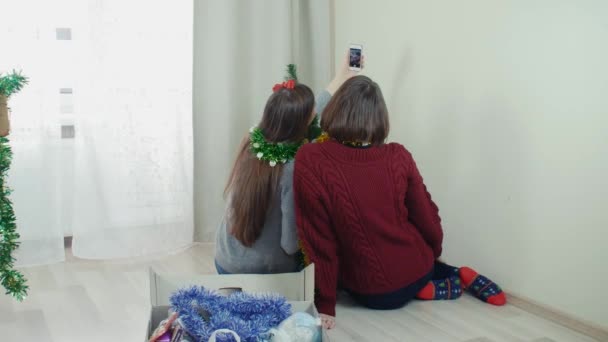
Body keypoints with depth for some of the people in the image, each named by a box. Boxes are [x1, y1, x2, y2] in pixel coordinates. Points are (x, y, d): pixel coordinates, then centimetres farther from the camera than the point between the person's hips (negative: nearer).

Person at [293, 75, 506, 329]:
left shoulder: (310, 161, -21)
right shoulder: (398, 156, -12)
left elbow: (317, 240, -18)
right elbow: (428, 219, -1)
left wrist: (325, 307, -8)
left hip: (373, 294, -2)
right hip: (416, 270, 3)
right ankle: (462, 277, 15)